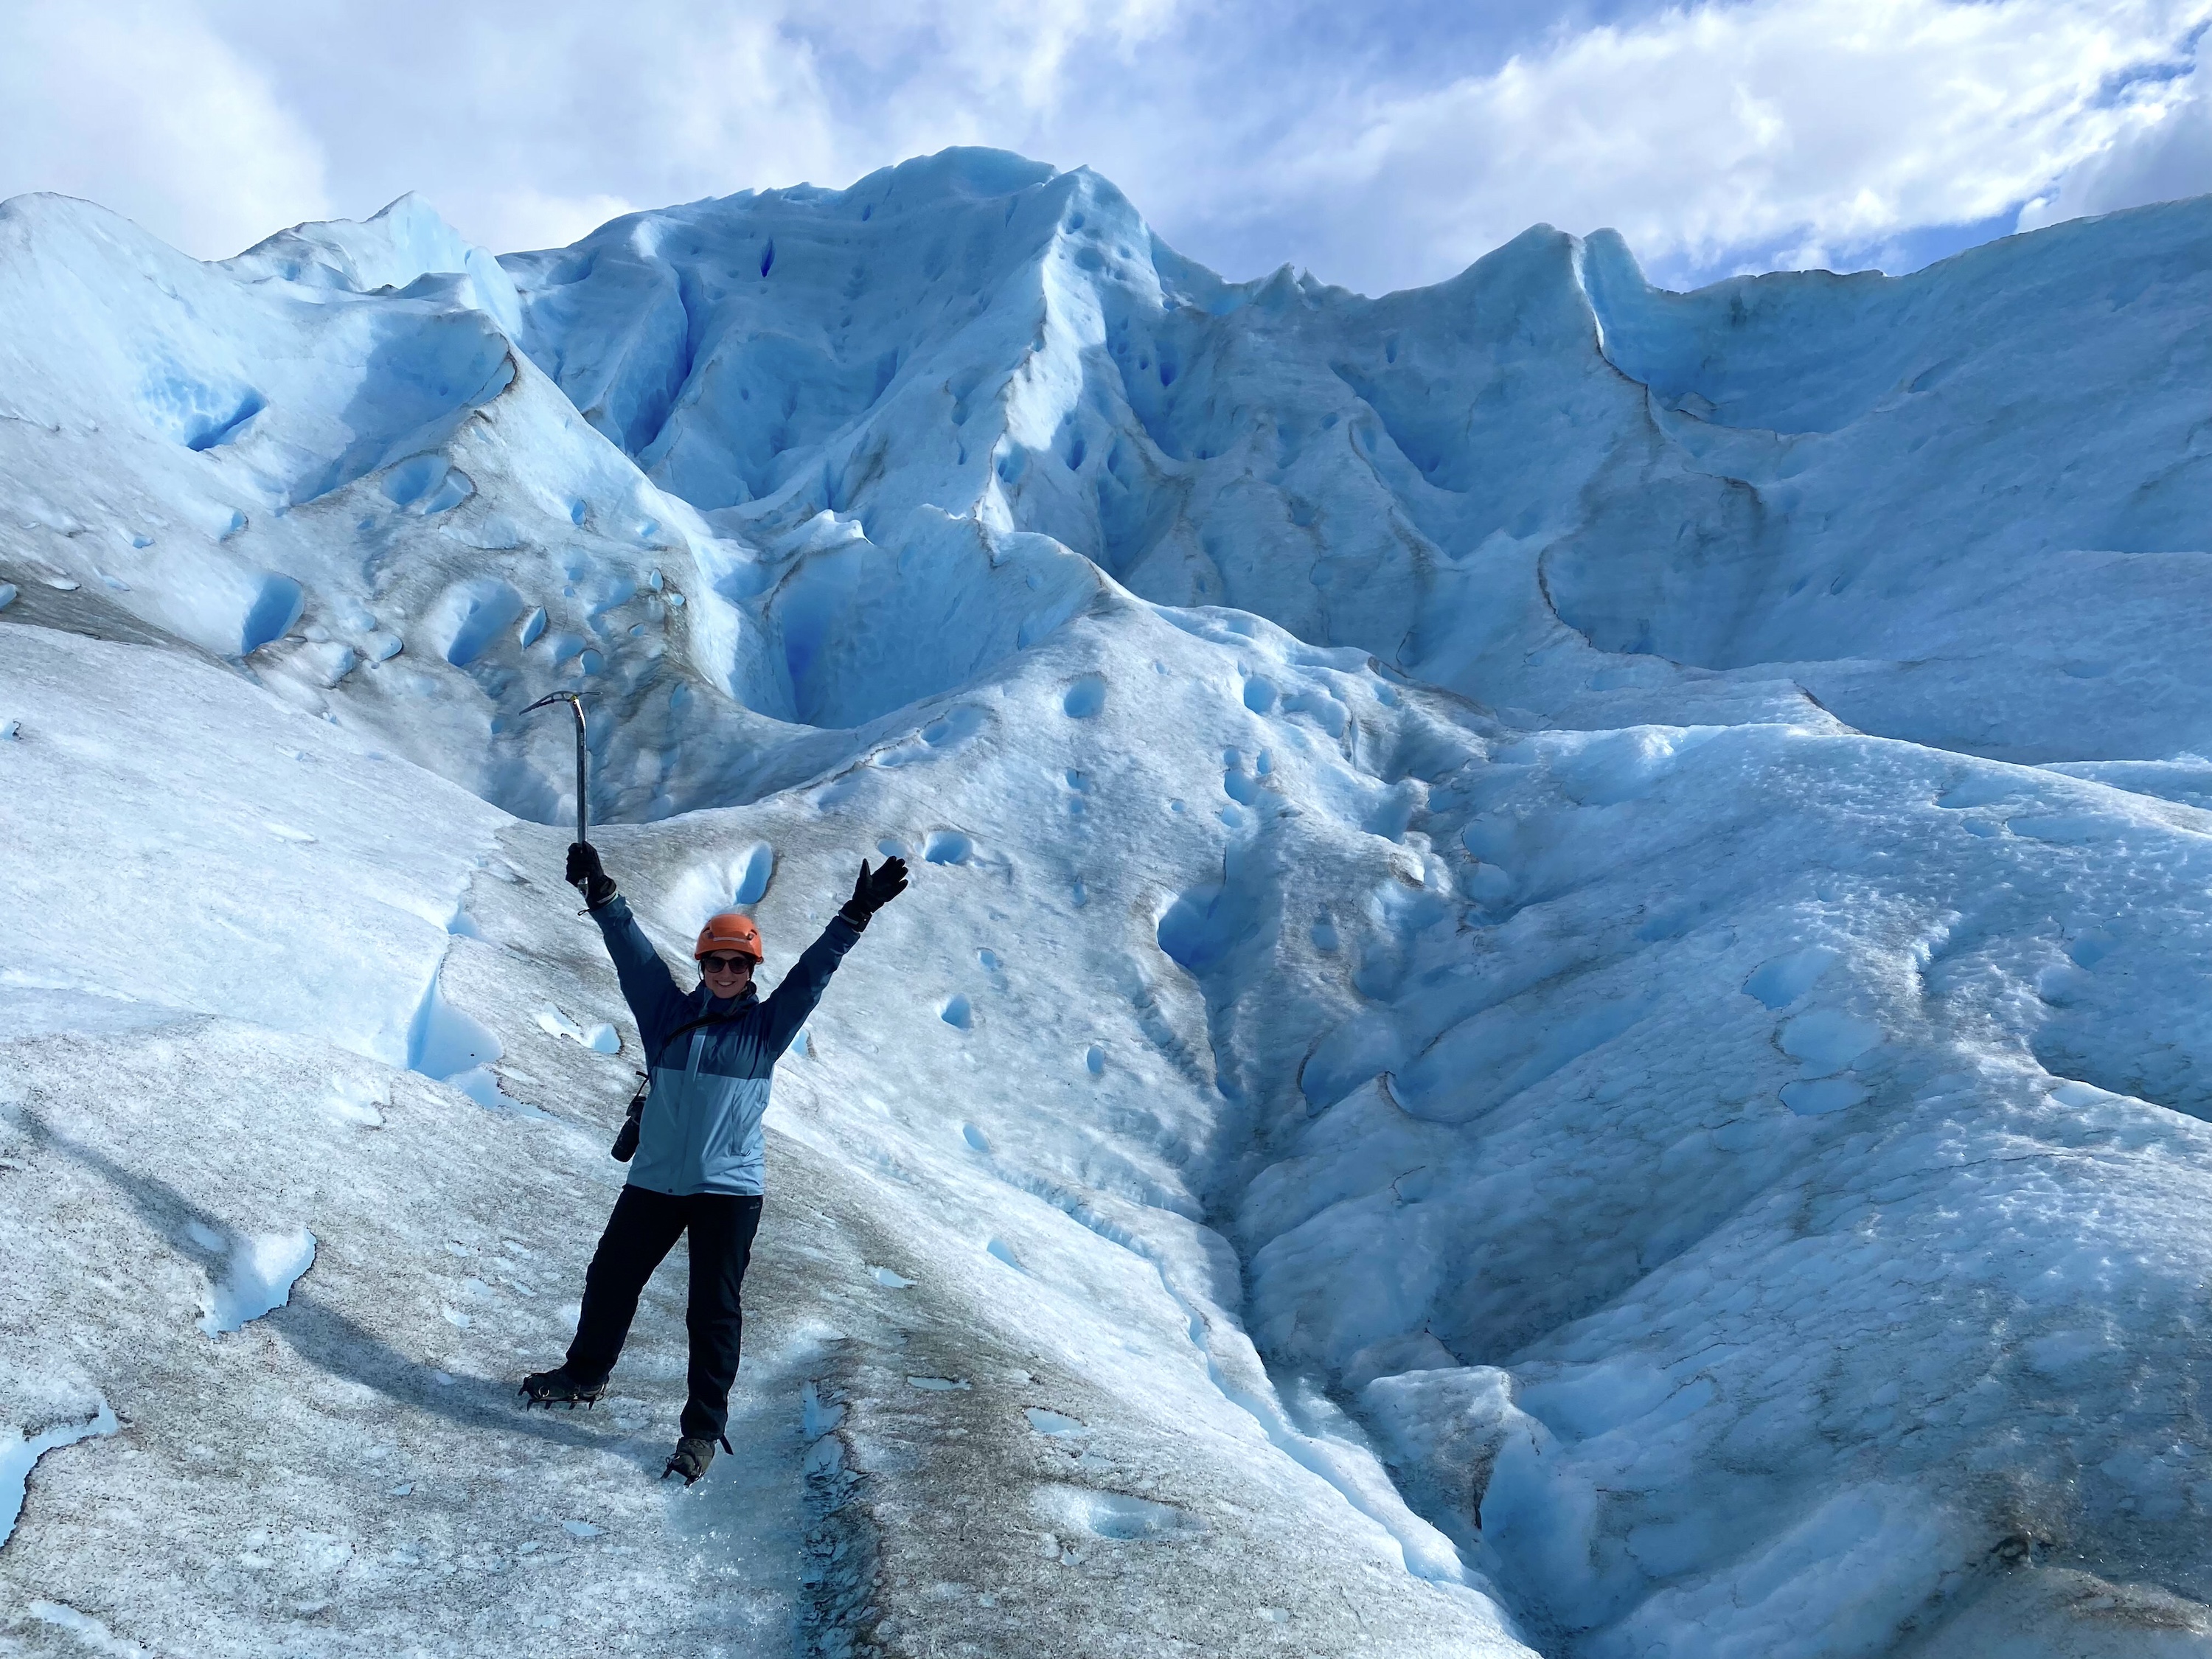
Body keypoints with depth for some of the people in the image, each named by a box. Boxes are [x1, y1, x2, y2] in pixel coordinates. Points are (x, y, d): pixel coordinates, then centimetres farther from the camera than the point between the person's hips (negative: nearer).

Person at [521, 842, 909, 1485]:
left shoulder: (767, 1026, -1)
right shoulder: (668, 1014, 4)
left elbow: (813, 972, -6)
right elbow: (633, 953, 1)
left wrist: (855, 915, -13)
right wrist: (602, 896, -6)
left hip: (729, 1188, -3)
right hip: (654, 1181, 3)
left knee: (714, 1311, 3)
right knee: (609, 1280, 18)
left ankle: (703, 1429, 17)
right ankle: (584, 1374, 45)